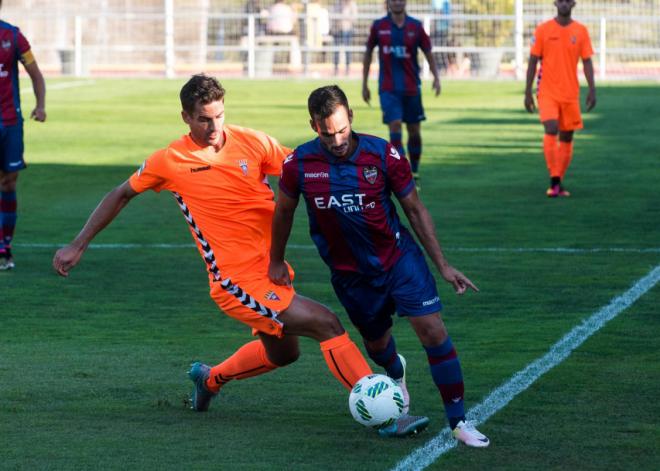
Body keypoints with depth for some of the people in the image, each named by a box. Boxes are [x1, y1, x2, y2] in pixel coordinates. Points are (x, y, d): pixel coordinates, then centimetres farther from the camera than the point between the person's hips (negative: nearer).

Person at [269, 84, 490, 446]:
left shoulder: (383, 155, -16)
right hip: (350, 274, 2)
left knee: (433, 330, -15)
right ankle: (396, 371, 55)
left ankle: (458, 421, -6)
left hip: (398, 257, -2)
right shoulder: (299, 164, -14)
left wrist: (443, 266, -4)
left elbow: (415, 210, -4)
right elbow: (284, 212, 7)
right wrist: (276, 262, 17)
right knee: (376, 344, 15)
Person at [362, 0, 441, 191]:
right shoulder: (379, 26, -1)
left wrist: (436, 77, -11)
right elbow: (368, 53, 10)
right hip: (388, 88, -1)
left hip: (411, 87, 1)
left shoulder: (415, 26, -1)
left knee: (414, 131, 7)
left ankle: (414, 174, 25)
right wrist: (364, 84, 10)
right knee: (395, 127, -15)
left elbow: (428, 53, 4)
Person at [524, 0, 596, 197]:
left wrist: (592, 90, -5)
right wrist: (527, 92, -1)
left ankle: (559, 182, 17)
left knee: (567, 137, 6)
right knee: (551, 131, -18)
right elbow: (533, 62, 2)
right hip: (547, 92, -2)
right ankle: (554, 181, -17)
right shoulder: (543, 30, -1)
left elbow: (587, 62, 5)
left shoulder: (581, 31, 4)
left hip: (571, 93, 3)